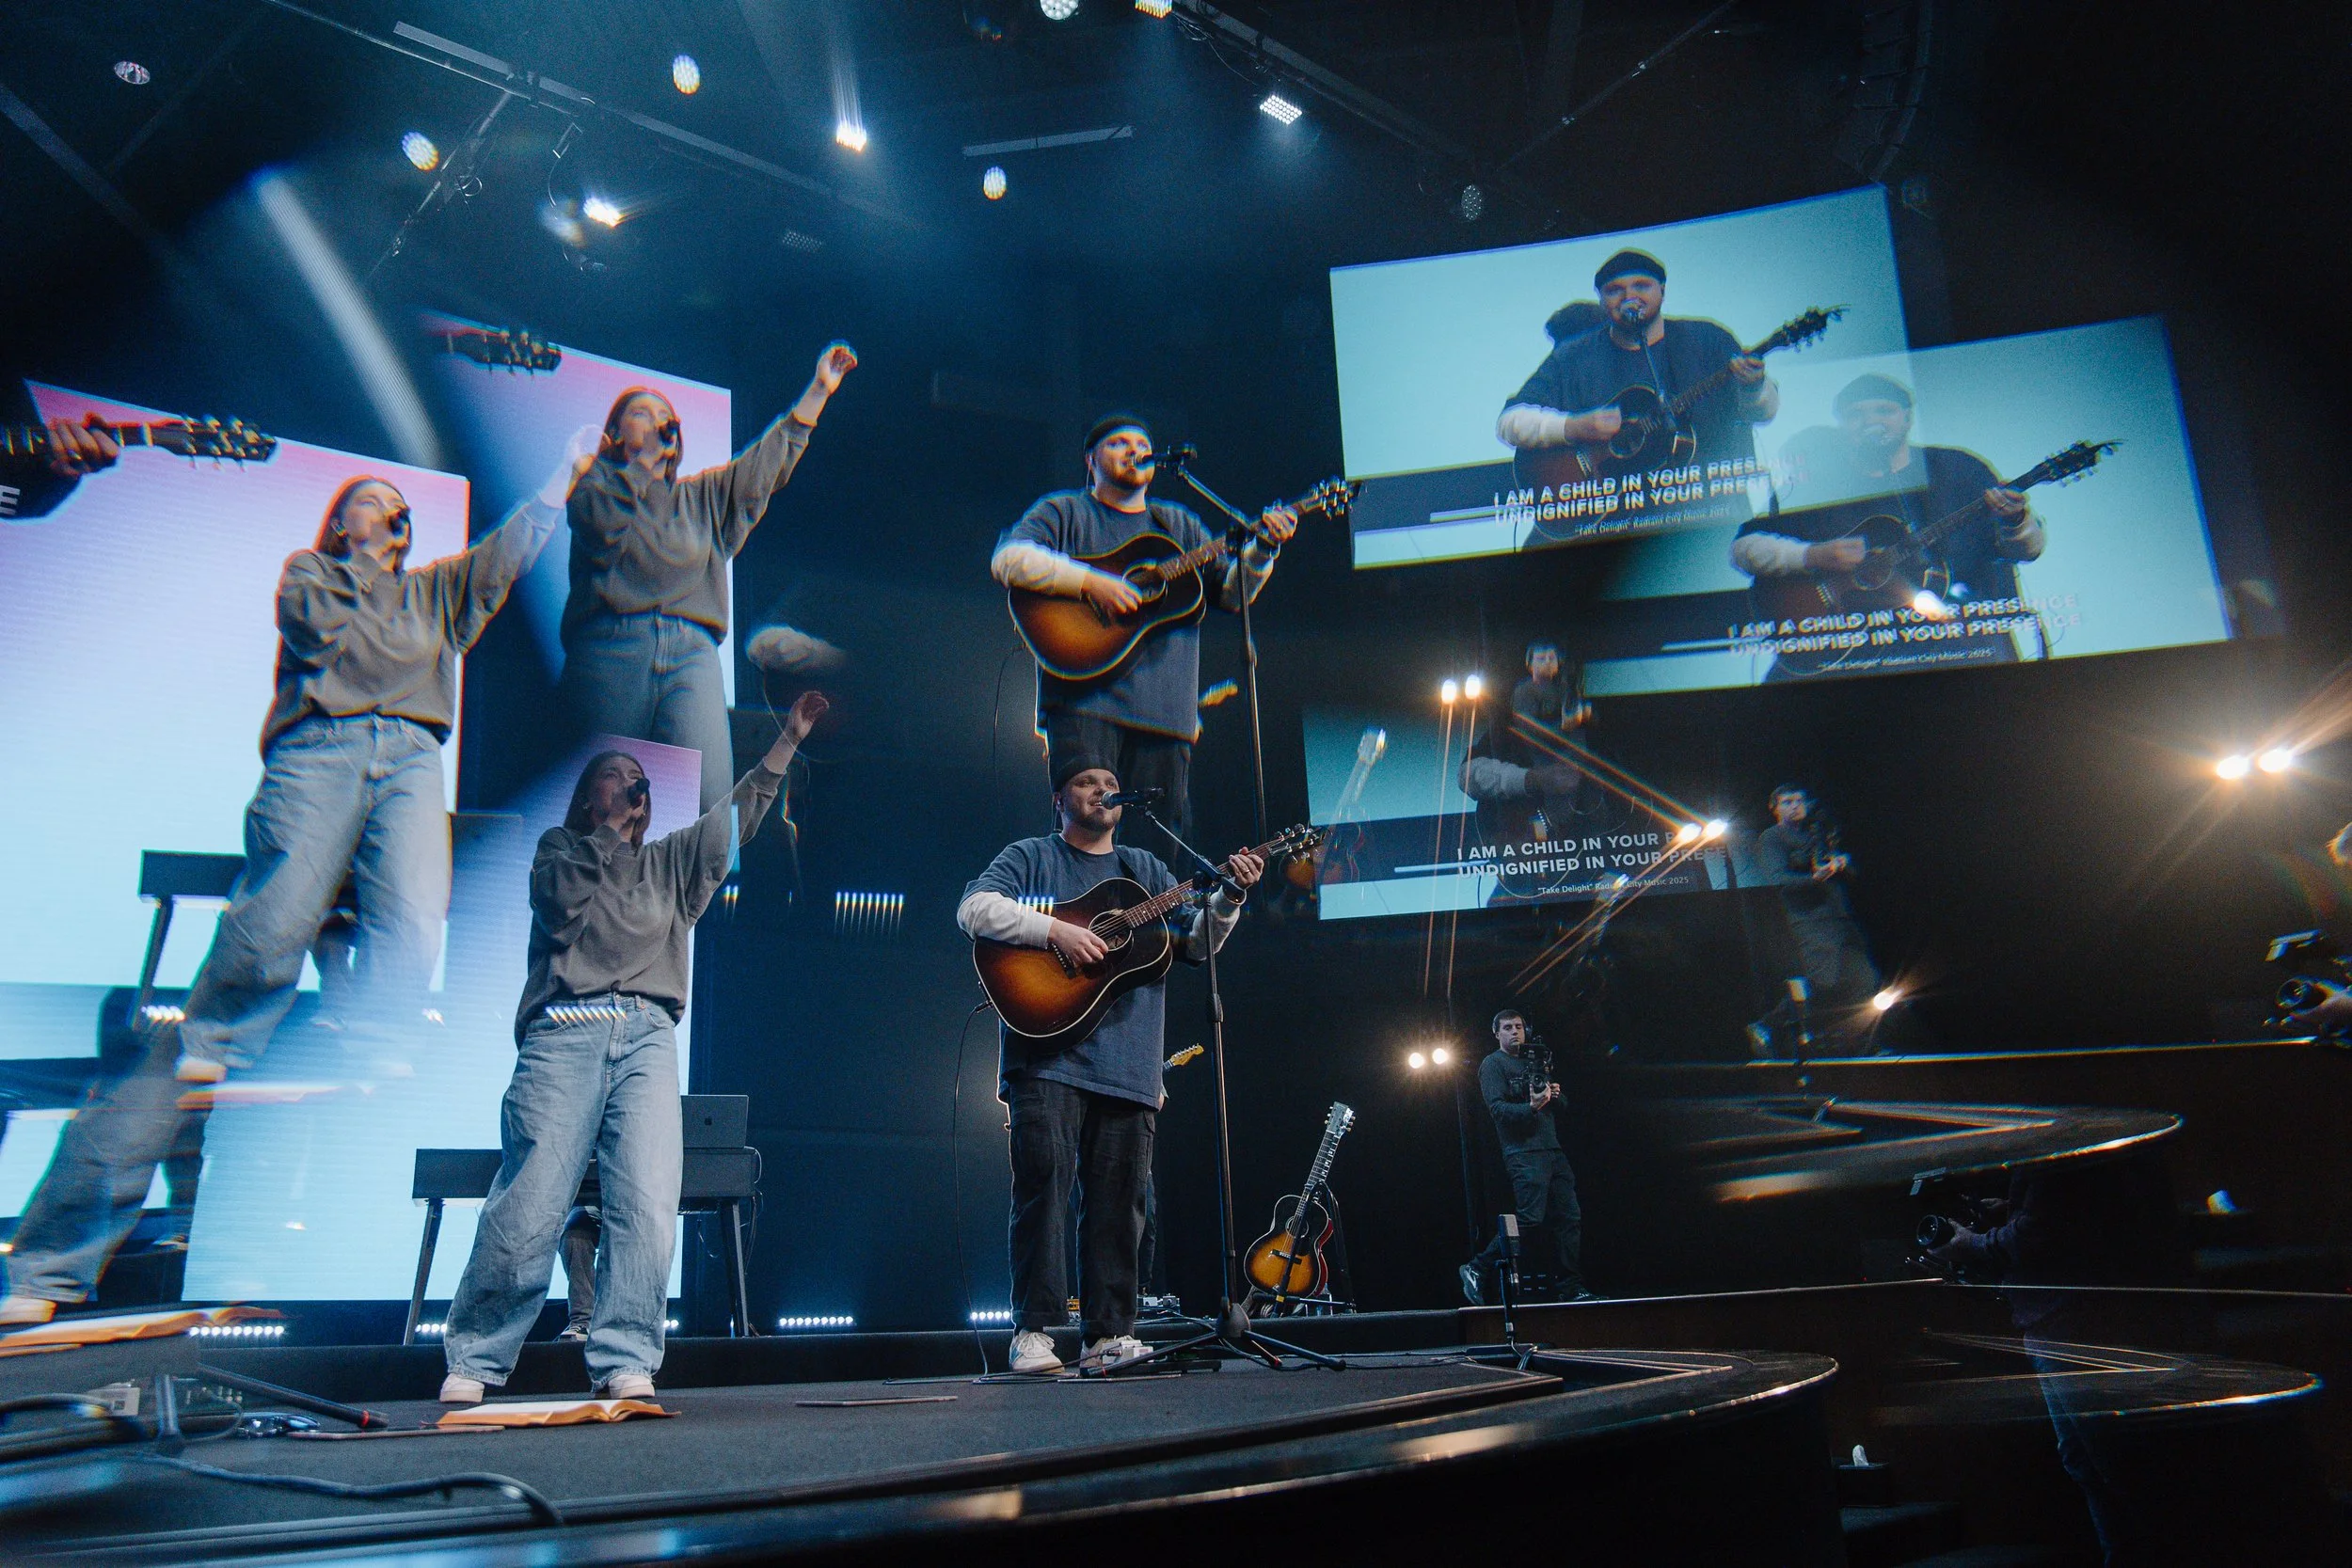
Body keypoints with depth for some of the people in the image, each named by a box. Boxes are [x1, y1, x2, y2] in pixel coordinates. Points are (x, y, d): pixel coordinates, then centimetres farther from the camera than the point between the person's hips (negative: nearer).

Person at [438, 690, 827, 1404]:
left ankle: (625, 1364, -11)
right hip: (565, 1033, -3)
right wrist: (613, 830, 3)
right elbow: (563, 902, -1)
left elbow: (741, 812, 25)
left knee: (648, 1205, -13)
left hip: (647, 1036, 3)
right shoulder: (556, 848, 20)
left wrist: (789, 738, 20)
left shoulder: (671, 862, 29)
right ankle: (473, 1362, 3)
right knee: (529, 1204, -10)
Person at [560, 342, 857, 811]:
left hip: (690, 652, 2)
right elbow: (604, 525, -3)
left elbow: (768, 461, 24)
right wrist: (645, 459, 6)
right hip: (613, 647, -2)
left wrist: (819, 389, 18)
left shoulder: (703, 494, 31)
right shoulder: (595, 482, 20)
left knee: (709, 794, -21)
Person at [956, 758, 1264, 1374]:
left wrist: (1229, 898, -3)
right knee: (1045, 1179, -12)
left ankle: (1108, 1334, 10)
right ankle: (1033, 1332, -6)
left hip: (1128, 1064, 4)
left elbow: (1195, 944, 15)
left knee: (1119, 1197, 3)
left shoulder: (1144, 869, 21)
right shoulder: (1031, 857, 9)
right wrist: (1055, 930, -17)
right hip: (1048, 1053, -4)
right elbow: (974, 908, -7)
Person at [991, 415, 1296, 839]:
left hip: (1165, 709, 4)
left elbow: (1231, 593, 17)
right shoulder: (1063, 512, 11)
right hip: (1085, 701, -4)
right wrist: (1090, 582, -15)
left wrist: (1262, 549, -2)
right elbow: (1007, 560, -6)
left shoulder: (1180, 525, 24)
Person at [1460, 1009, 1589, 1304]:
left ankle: (1570, 1288, 7)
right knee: (1531, 1219, -15)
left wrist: (1555, 1094, 3)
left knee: (1569, 1217, 1)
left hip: (1553, 1149, 8)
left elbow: (1560, 1105, 26)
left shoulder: (1534, 1062, 24)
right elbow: (1497, 1108, -11)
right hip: (1524, 1152, -8)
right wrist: (1531, 1107, -26)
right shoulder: (1492, 1064, 1)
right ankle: (1477, 1270, -5)